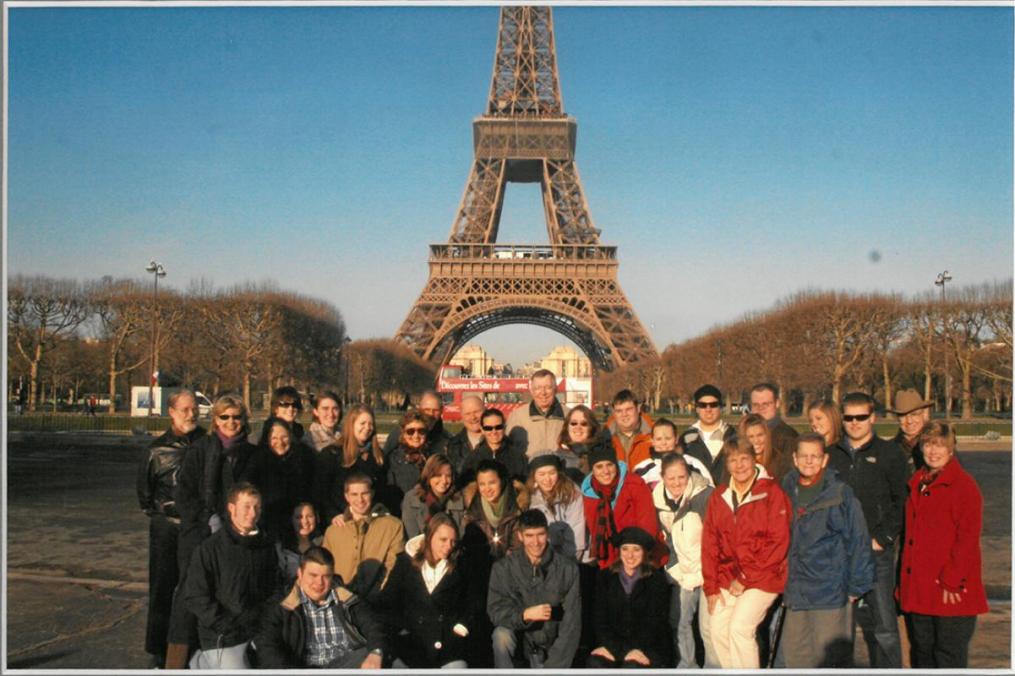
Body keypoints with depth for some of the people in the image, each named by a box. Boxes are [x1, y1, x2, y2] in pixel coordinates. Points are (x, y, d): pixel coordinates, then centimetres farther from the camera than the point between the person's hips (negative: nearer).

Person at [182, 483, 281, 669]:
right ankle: (203, 662, 13)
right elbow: (194, 597, -11)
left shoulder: (266, 546, 6)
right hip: (224, 640, -5)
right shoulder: (210, 548, -9)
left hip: (259, 634, 5)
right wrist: (228, 627, -13)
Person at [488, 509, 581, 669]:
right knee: (501, 634, -30)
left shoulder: (568, 568, -9)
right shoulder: (503, 568, -8)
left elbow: (571, 622, -11)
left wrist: (553, 666, -17)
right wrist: (525, 614, -32)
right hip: (521, 639, 0)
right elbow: (494, 611, -14)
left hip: (553, 646, 0)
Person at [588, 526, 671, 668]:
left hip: (648, 647, -2)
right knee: (595, 663, -26)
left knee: (632, 667, -32)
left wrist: (638, 649, -21)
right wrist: (608, 645, -13)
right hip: (613, 644, 2)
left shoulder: (657, 580, 1)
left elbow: (654, 622, -6)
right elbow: (600, 617, 3)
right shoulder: (605, 577, 8)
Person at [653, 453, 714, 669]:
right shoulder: (658, 499, 1)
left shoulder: (705, 495, -16)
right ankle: (686, 665, 22)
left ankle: (713, 666, 9)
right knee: (678, 620, 5)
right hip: (682, 570, 5)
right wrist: (674, 567, 8)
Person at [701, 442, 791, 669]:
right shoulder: (719, 496, 7)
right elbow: (709, 543, 7)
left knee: (739, 626, -18)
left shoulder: (772, 493, -8)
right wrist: (711, 586, 1)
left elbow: (778, 542, -12)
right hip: (728, 580, 5)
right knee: (717, 628, 1)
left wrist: (746, 577, -12)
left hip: (762, 580, -5)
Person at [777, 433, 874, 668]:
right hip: (796, 592, 5)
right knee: (794, 654, 13)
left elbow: (858, 540, -7)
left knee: (831, 656, 1)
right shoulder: (788, 491, 7)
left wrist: (856, 585, -8)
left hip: (830, 592, -5)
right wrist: (783, 584, 13)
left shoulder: (840, 494, -8)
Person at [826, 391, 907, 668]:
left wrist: (882, 539, -8)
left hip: (877, 551, -3)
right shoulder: (832, 455, 11)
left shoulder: (889, 453, 1)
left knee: (884, 623, -4)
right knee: (863, 621, 11)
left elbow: (900, 502, -2)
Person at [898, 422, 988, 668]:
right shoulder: (917, 484, 14)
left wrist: (952, 582, -15)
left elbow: (968, 539, -12)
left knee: (950, 656, 0)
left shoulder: (964, 485, -7)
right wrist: (904, 582, 14)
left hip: (951, 591, -7)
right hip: (918, 589, 7)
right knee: (921, 652, 14)